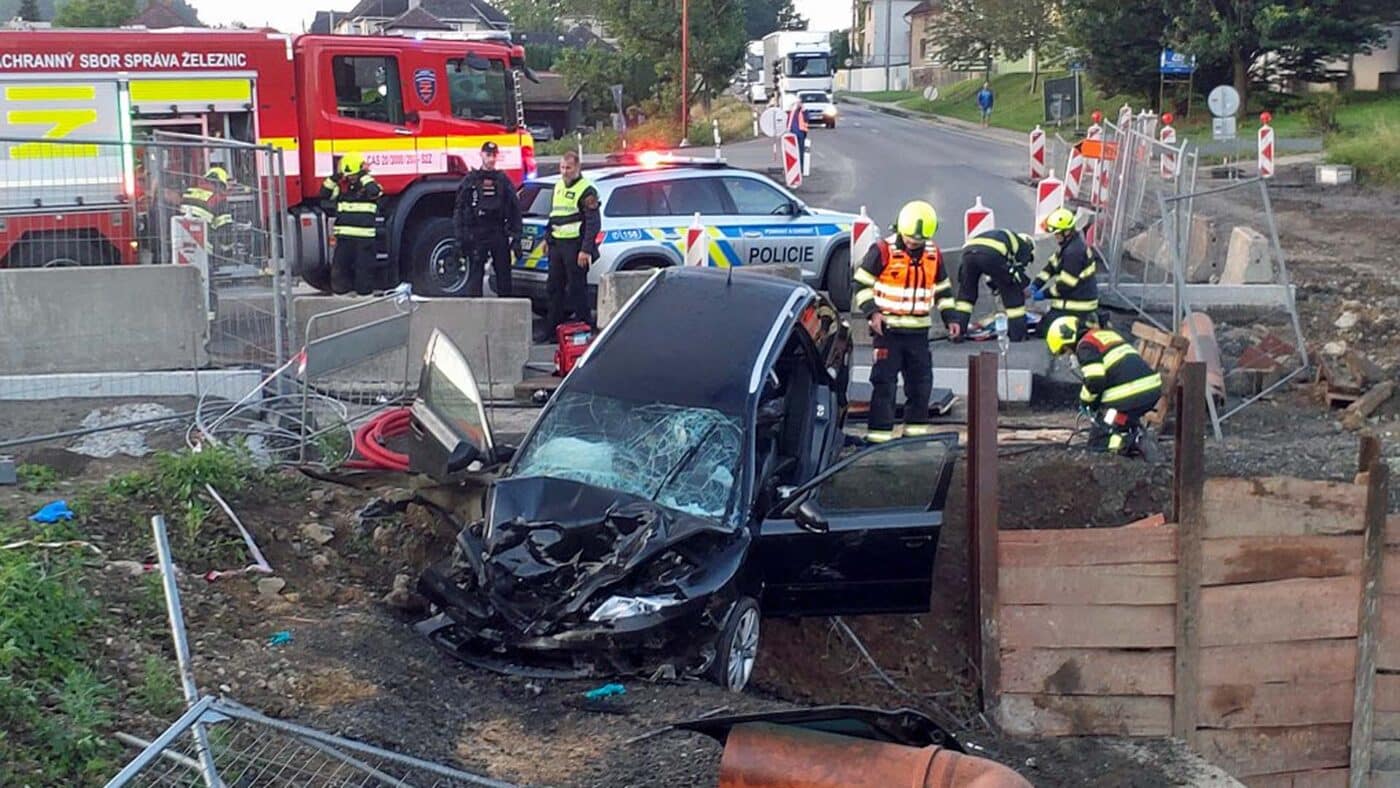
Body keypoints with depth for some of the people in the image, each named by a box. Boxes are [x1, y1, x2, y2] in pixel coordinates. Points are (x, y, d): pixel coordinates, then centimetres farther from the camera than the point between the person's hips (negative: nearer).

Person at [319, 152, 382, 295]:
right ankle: (340, 287, 21)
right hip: (344, 235, 4)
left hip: (364, 236, -4)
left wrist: (364, 176, -14)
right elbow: (324, 195, 10)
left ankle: (364, 288, 11)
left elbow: (375, 192, -23)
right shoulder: (342, 187, 13)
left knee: (364, 265, -1)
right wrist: (333, 179, 0)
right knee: (340, 263, 7)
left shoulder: (369, 186, 0)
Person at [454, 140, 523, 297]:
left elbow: (515, 210, 6)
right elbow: (459, 210, 2)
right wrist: (461, 238, -6)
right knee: (475, 275, -4)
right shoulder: (470, 180, 4)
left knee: (504, 275, 7)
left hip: (499, 234, 2)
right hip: (476, 235, -2)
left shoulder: (503, 180, 8)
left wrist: (515, 238, -2)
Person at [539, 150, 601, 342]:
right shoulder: (558, 186, 16)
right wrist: (549, 238, 23)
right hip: (557, 245, 8)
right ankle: (551, 329, 19)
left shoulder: (586, 190, -10)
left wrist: (586, 250, -21)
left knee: (577, 289, -5)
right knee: (554, 288, 11)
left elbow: (593, 223, -15)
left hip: (575, 245, -8)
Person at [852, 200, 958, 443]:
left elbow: (942, 290, 20)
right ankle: (880, 430, -3)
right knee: (884, 380, -6)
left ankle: (916, 424, 22)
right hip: (887, 329, -5)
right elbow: (861, 282, -4)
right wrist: (872, 312, -14)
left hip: (918, 330, 5)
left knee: (921, 379, 9)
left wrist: (950, 318, 10)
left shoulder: (933, 255, 8)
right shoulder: (883, 250, -8)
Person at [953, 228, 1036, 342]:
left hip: (969, 250, 6)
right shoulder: (1025, 244, 28)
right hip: (992, 254, -6)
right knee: (1013, 295, 12)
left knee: (966, 292, 26)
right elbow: (1017, 270, 16)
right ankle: (1018, 335, 15)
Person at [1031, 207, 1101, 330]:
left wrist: (1044, 294, -12)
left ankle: (1085, 323, -11)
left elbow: (1066, 284, -22)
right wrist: (1036, 284, 6)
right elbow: (1053, 265, 15)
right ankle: (1087, 319, 12)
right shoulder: (1069, 246, 9)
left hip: (1076, 304, -10)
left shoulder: (1074, 252, -23)